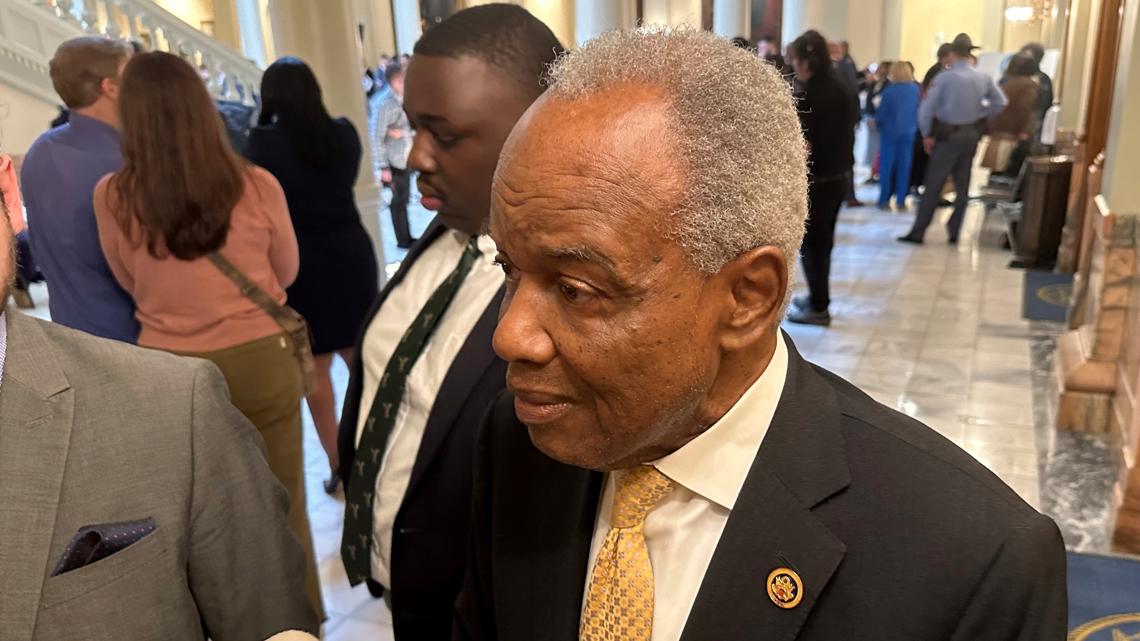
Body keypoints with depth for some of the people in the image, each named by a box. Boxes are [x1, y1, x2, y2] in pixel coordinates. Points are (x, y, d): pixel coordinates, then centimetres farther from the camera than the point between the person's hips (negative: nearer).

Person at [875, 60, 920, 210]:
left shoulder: (889, 90, -14)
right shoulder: (915, 89, -3)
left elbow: (881, 112, -7)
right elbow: (919, 110, 3)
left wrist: (877, 122, 11)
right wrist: (914, 125, 15)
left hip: (890, 131, -3)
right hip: (908, 132, 3)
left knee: (887, 165, 5)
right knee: (904, 166, 7)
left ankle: (884, 200, 5)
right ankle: (901, 200, 7)